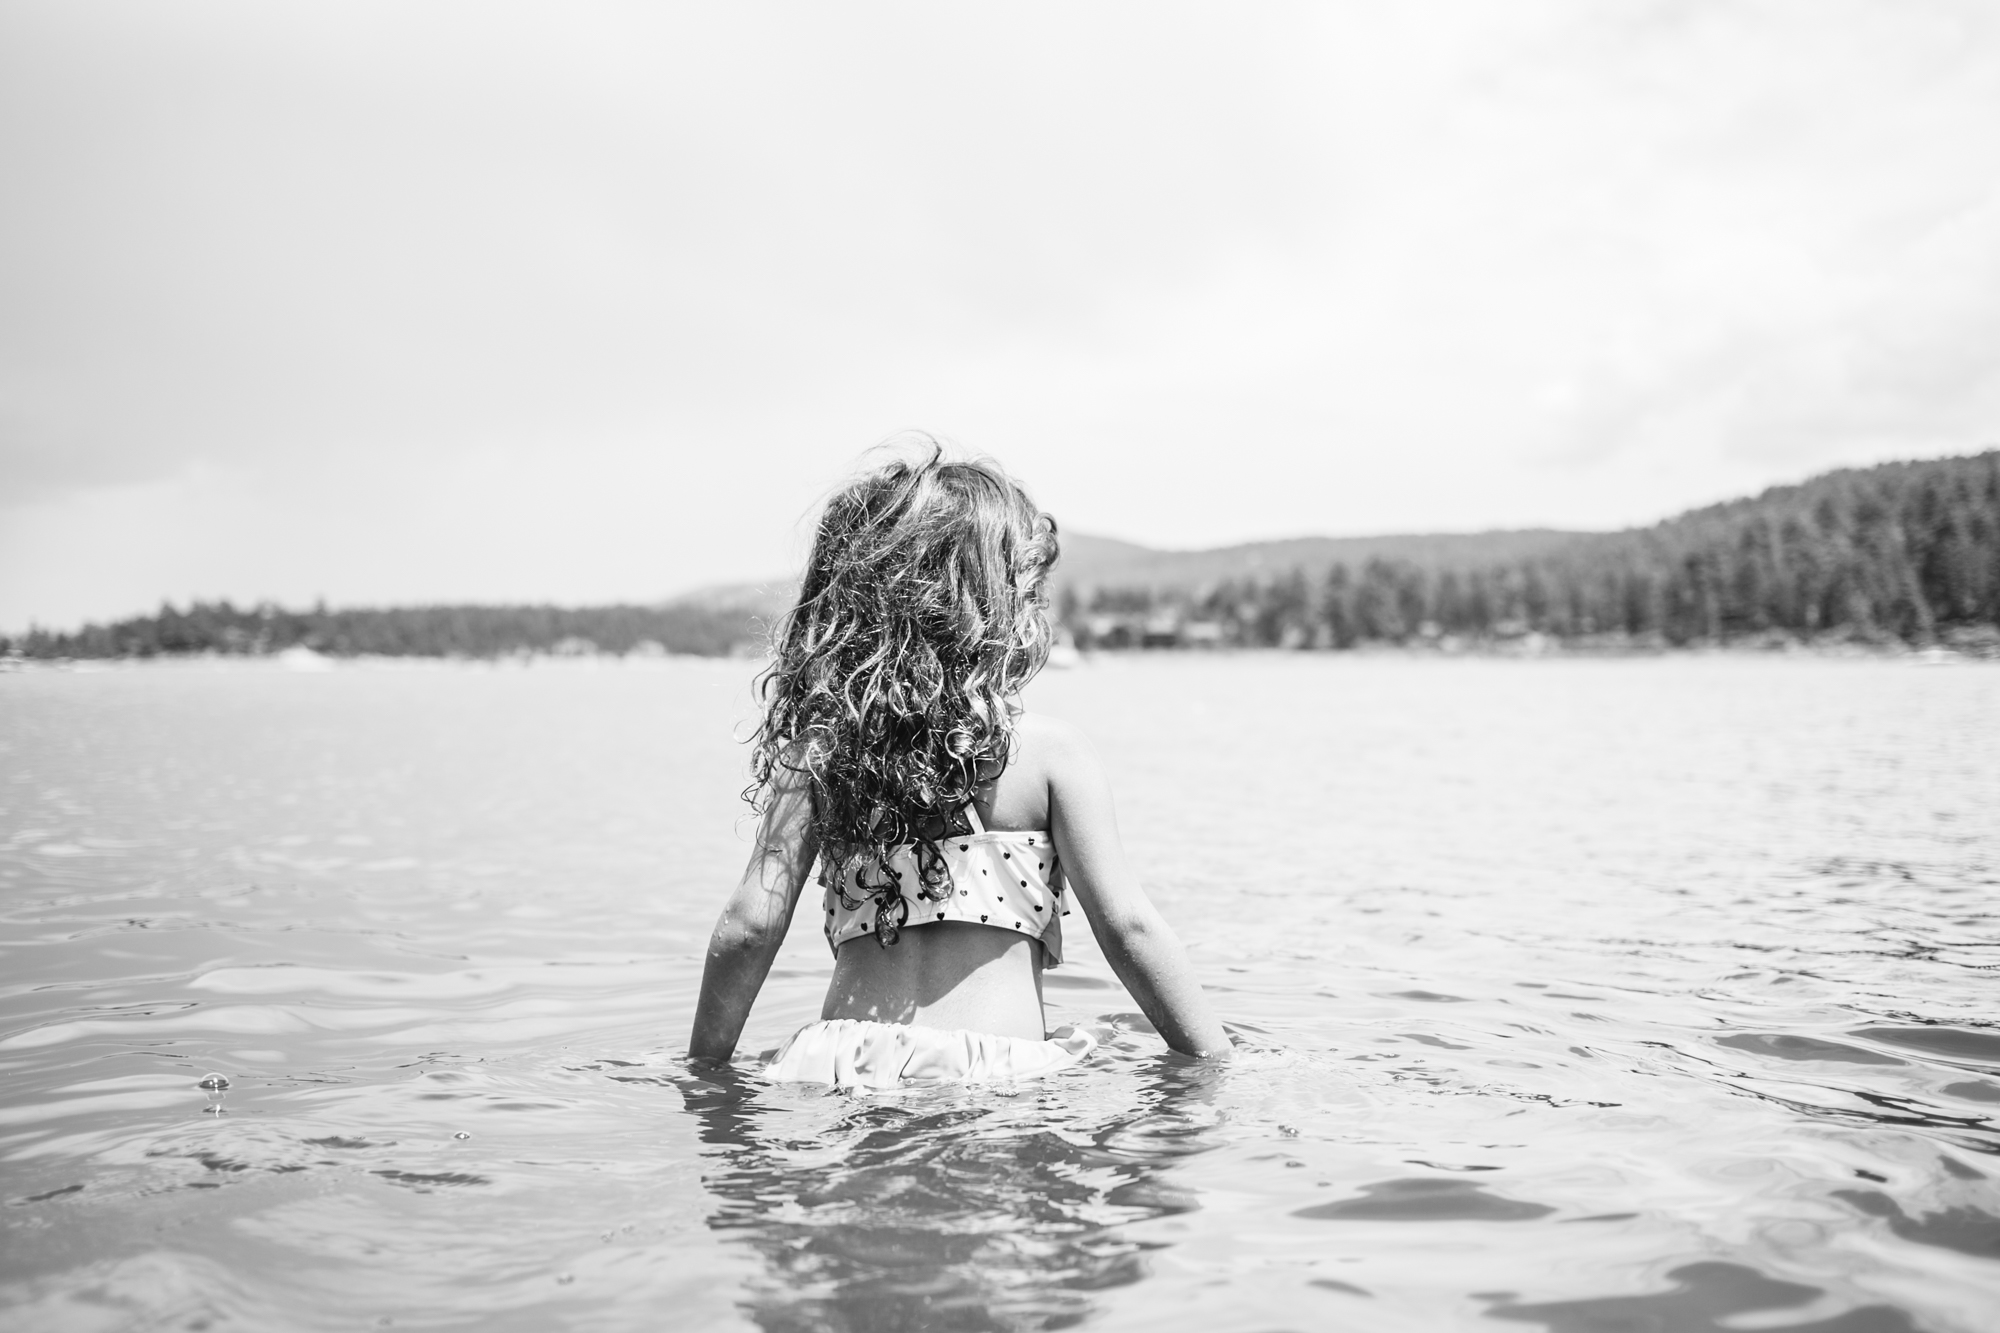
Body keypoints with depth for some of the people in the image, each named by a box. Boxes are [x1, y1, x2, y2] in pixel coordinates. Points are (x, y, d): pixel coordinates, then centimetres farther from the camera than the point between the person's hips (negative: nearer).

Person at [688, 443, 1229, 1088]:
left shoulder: (818, 748, 6)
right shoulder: (1051, 750, 0)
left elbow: (749, 926, 2)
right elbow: (1128, 928, -2)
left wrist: (703, 1071, 13)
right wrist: (1218, 1063, 7)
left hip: (840, 1061, 3)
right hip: (991, 1072, -3)